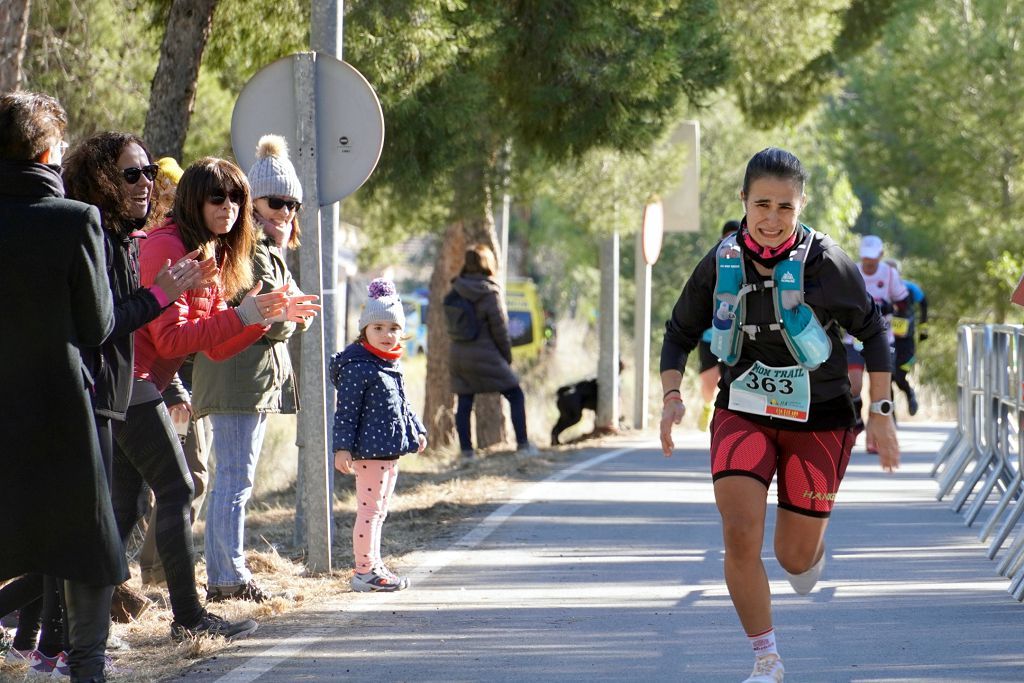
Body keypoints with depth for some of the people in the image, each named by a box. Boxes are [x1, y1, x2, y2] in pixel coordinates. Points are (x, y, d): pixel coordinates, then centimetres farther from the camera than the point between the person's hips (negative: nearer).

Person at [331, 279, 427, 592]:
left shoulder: (393, 366, 14)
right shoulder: (357, 367, -14)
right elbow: (346, 411, -16)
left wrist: (416, 430, 25)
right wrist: (342, 447, -19)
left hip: (390, 451, 9)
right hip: (368, 449, -9)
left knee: (379, 509, 15)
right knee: (369, 508, -7)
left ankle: (373, 566, 23)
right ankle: (364, 571, -3)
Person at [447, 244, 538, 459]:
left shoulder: (457, 291, 3)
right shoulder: (489, 293, -12)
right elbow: (499, 329, -9)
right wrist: (507, 356, 4)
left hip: (458, 357, 5)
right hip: (485, 357, -5)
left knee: (464, 403, 8)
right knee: (515, 396, 8)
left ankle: (466, 450, 6)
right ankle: (523, 445, 7)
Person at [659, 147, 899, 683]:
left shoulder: (825, 263, -15)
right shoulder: (720, 263, -7)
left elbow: (872, 330, -2)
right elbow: (680, 332, 7)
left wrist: (881, 413, -4)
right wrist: (671, 396, -9)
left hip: (818, 421, -1)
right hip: (743, 413, 1)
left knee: (796, 557, 5)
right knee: (739, 538, -16)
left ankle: (813, 551, 46)